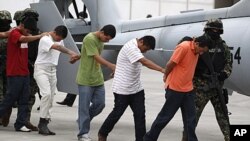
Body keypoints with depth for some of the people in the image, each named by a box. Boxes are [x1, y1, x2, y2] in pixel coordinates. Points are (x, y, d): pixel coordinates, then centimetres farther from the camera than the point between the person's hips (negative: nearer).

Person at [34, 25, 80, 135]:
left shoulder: (60, 40, 9)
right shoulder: (45, 39, -18)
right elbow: (57, 47, -35)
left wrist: (72, 56, -2)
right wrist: (71, 53, -48)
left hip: (52, 70, 8)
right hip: (41, 69, -8)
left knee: (50, 98, 4)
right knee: (46, 94, -24)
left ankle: (43, 126, 8)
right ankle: (42, 122, -18)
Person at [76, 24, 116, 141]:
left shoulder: (100, 40, 9)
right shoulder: (89, 39, -17)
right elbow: (97, 58, -22)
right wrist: (112, 66, -28)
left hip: (97, 79, 8)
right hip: (85, 80, -8)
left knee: (100, 103, 6)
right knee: (84, 107, -3)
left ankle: (82, 121, 27)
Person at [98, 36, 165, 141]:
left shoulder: (136, 48, 7)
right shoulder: (131, 47, -23)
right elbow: (145, 62, -34)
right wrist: (162, 70, -39)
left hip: (136, 89, 8)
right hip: (122, 89, -8)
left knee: (140, 114, -1)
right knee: (117, 113, 5)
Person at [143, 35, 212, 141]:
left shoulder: (196, 51, 5)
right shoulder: (184, 47, -20)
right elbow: (170, 64, -15)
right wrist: (166, 77, 2)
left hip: (188, 89, 7)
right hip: (175, 88, -7)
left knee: (190, 119, 5)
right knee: (165, 116, 4)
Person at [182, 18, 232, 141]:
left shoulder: (223, 47, 9)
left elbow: (228, 63, 11)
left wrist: (225, 73, -6)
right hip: (201, 84, -5)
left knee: (222, 112, 11)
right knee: (194, 112, -4)